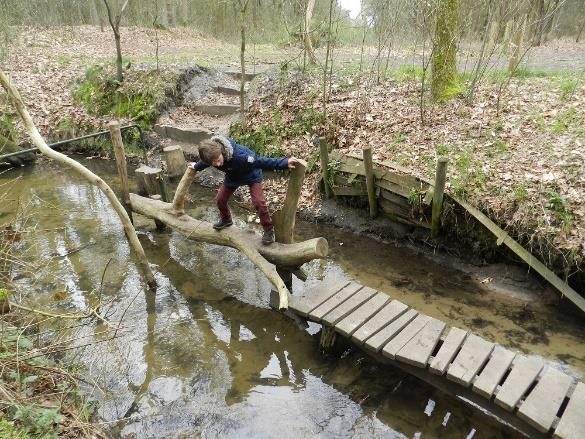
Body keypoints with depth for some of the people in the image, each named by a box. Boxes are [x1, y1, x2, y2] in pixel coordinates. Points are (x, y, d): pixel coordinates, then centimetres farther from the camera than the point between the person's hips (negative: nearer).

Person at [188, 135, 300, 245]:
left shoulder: (240, 155, -46)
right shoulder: (212, 155, -26)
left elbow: (261, 161, -42)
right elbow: (204, 162, 1)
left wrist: (285, 163, -49)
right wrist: (196, 167, 24)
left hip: (252, 175, -5)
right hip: (232, 176, 6)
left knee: (258, 202, -19)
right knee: (220, 199, 7)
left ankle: (269, 229, 2)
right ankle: (226, 220, 39)